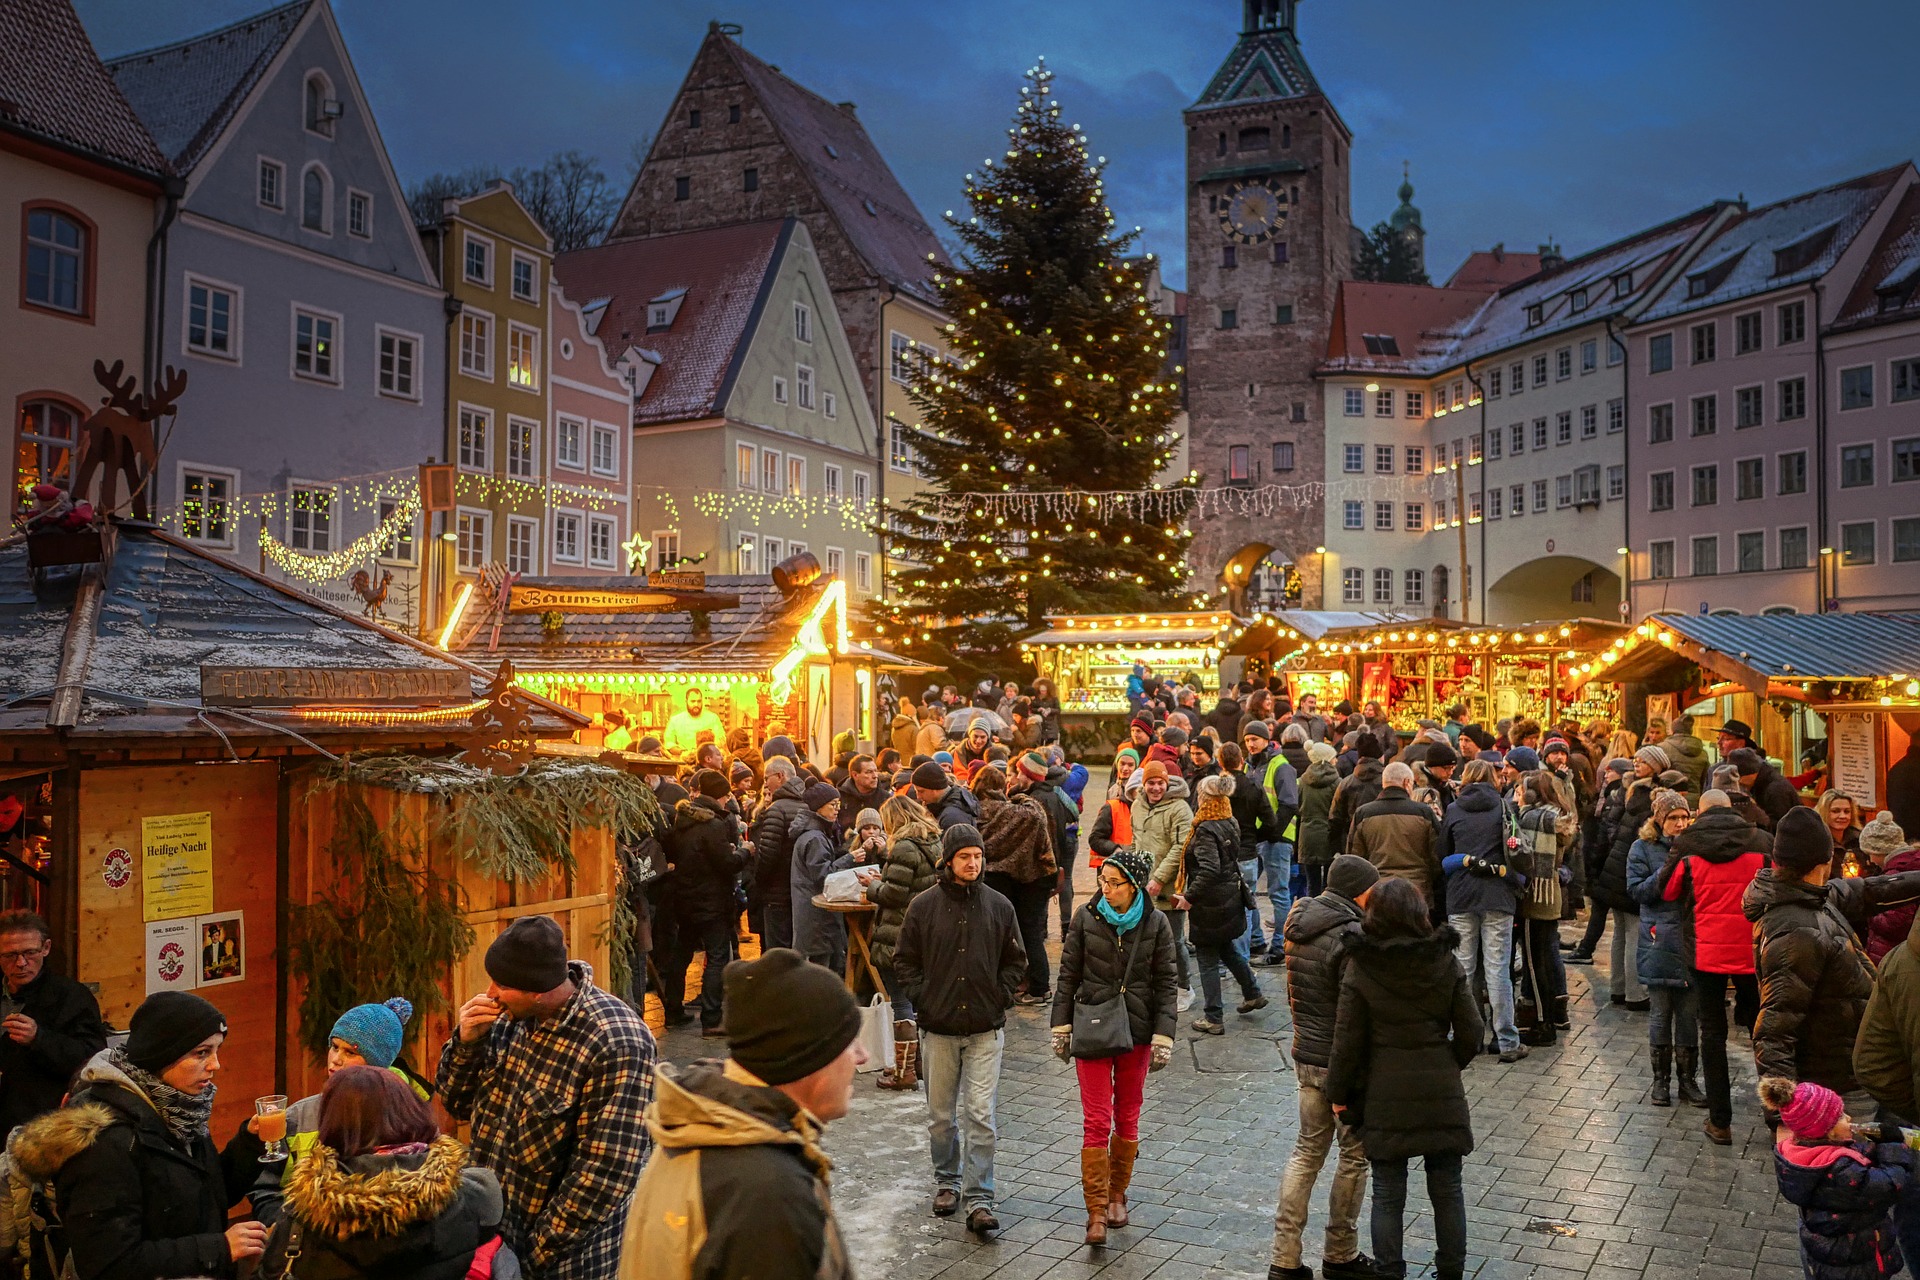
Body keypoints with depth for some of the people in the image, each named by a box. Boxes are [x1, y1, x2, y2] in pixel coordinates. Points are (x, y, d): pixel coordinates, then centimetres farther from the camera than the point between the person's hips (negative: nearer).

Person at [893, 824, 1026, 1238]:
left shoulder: (999, 906, 0)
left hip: (986, 1030, 0)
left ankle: (979, 1200, 2)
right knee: (940, 1115, 12)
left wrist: (999, 998, -1)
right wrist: (923, 1000, -4)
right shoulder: (923, 906, -3)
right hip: (938, 1028, 0)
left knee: (980, 1115, -4)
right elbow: (904, 960, 5)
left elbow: (1015, 961, 10)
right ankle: (946, 1181, 32)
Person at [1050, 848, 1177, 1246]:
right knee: (1096, 1121, -4)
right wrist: (1061, 1026, 2)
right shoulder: (1086, 917, -4)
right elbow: (1068, 975, 3)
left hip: (1136, 1032, 1)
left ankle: (1117, 1196, 29)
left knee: (1127, 1118, 11)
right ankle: (1096, 1210, 1)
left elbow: (1166, 983, 0)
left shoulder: (1155, 924, -4)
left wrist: (1163, 1037, -5)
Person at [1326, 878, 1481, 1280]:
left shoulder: (1359, 968, -10)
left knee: (1387, 1194, 9)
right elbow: (1470, 1033, -1)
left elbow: (1349, 1040, -7)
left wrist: (1339, 1093, 5)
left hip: (1385, 1096, -2)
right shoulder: (1446, 962, -4)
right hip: (1441, 1093, 2)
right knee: (1447, 1189, 16)